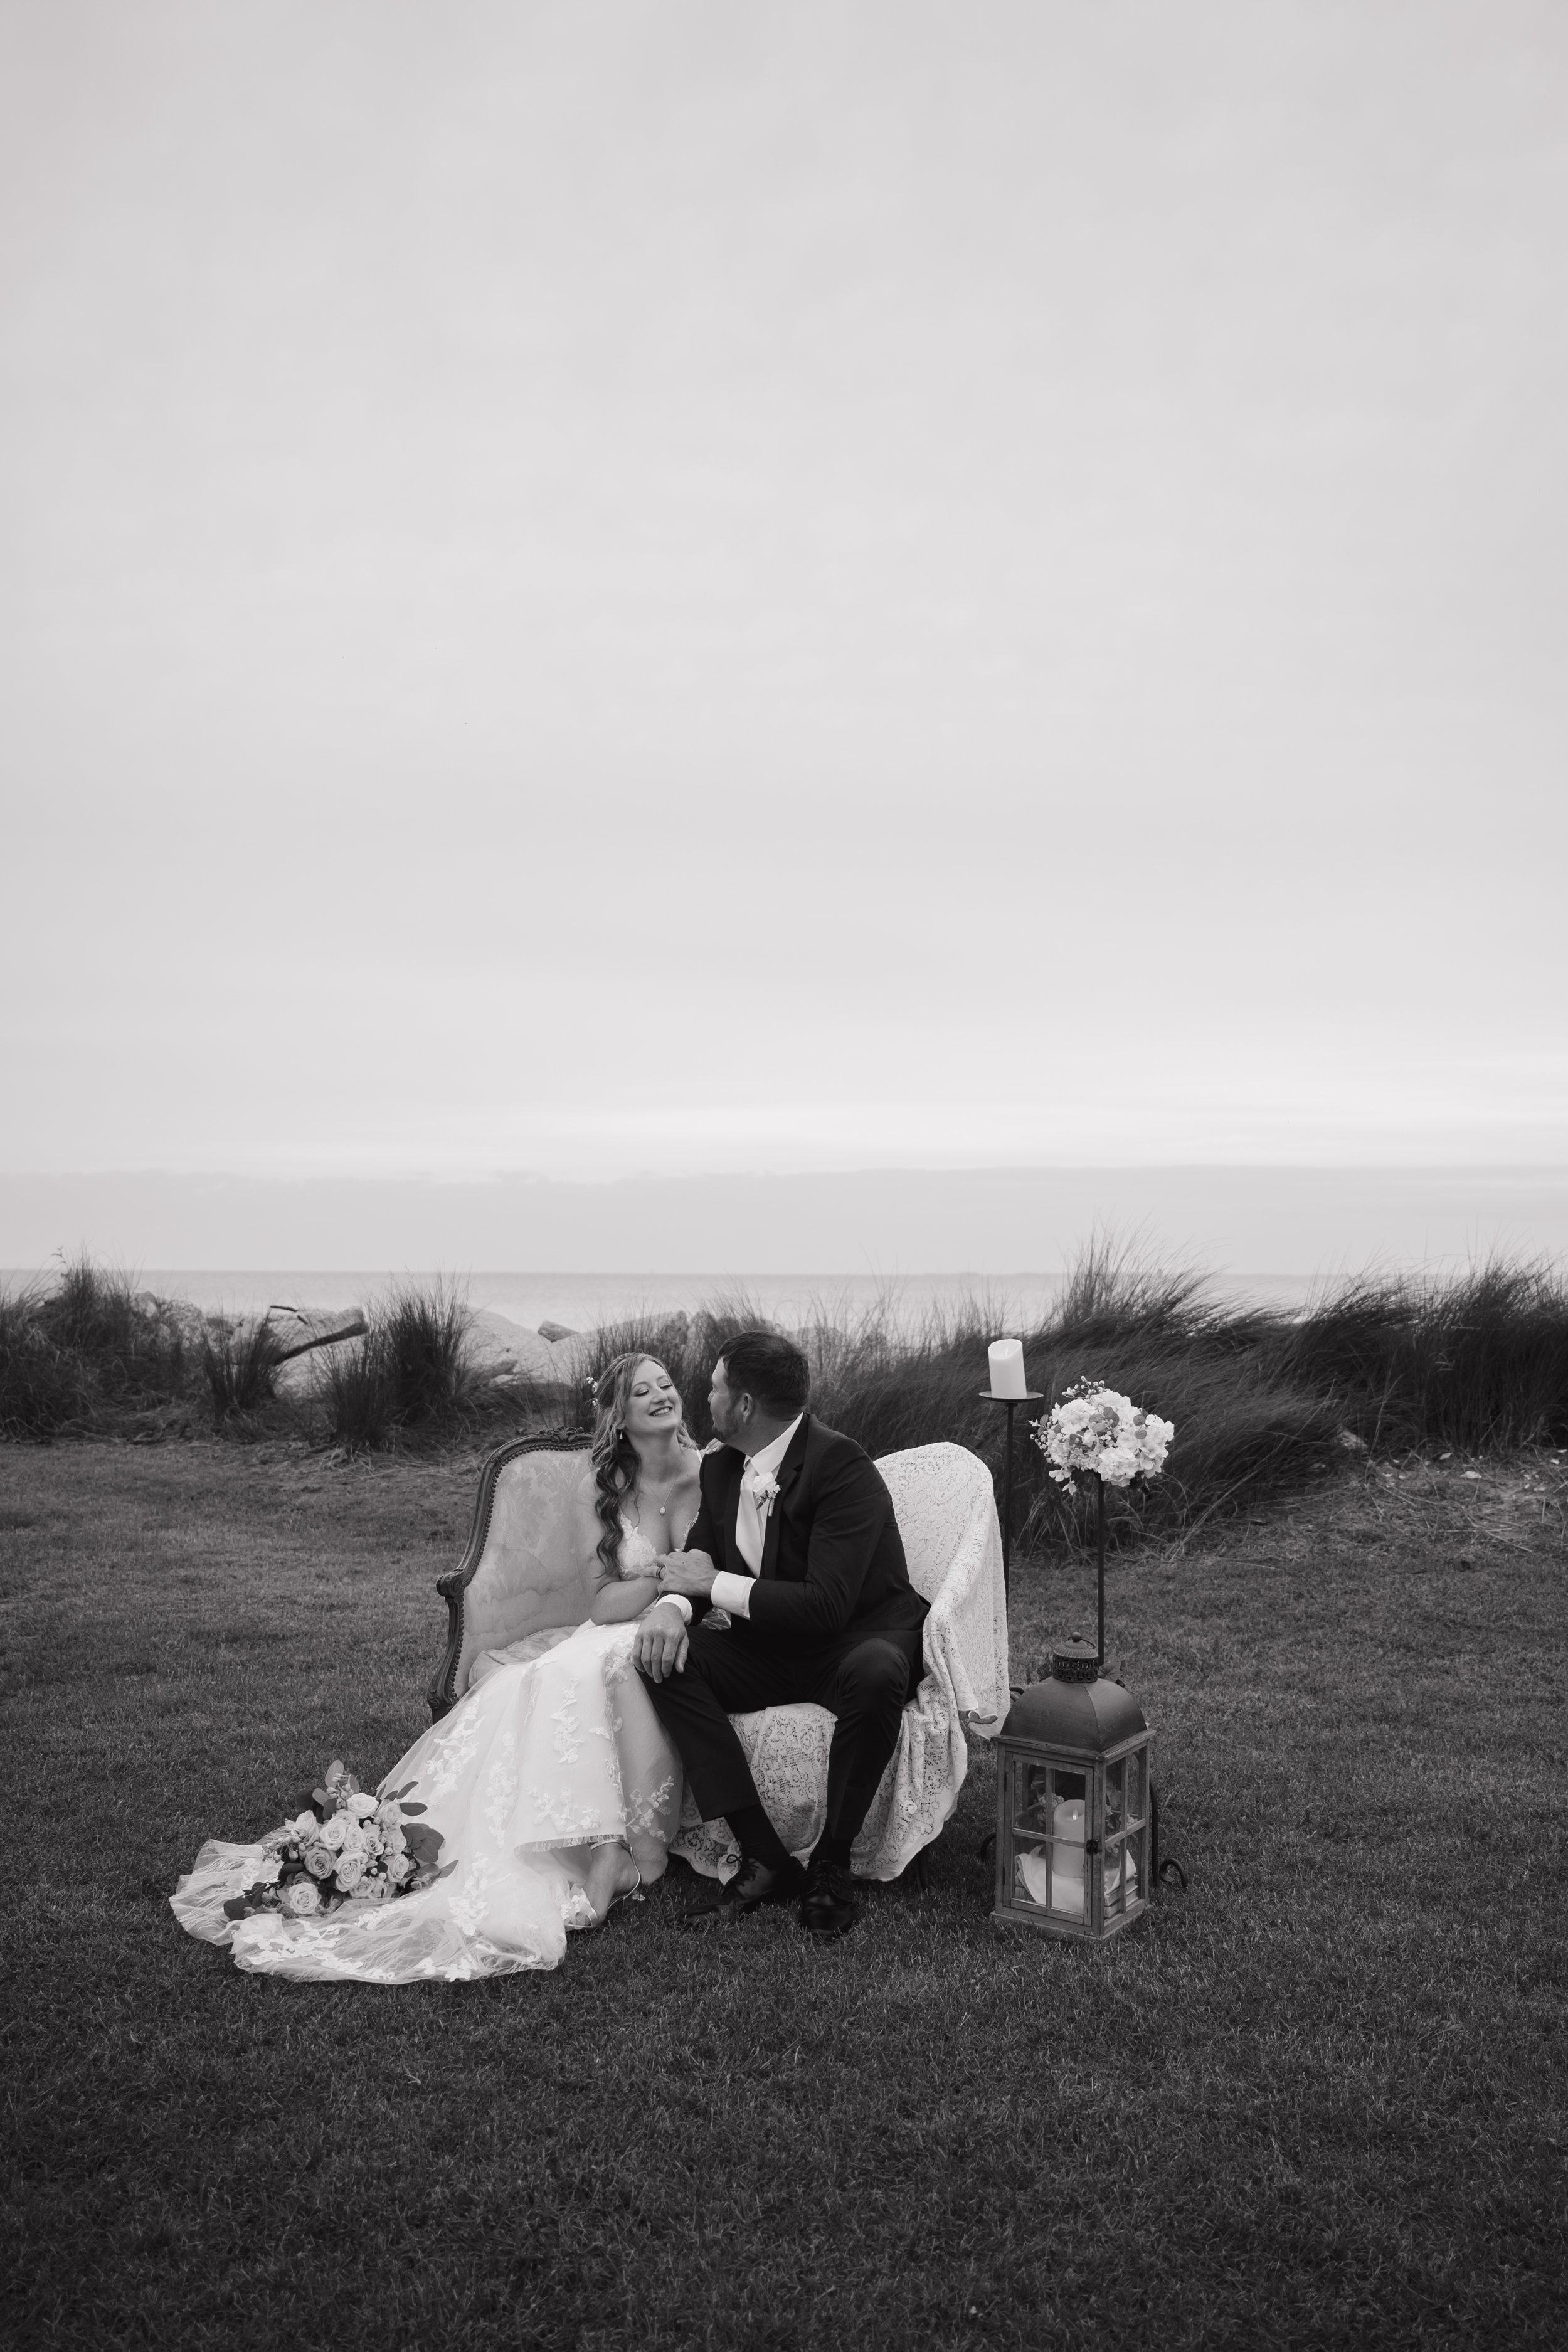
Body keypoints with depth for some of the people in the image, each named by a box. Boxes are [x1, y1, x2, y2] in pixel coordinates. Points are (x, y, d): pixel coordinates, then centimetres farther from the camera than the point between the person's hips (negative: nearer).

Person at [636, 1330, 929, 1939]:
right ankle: (765, 1860, -18)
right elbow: (698, 1560, 4)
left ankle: (830, 1864, -16)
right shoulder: (722, 1466, 2)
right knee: (666, 1657, -18)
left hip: (860, 1641, -6)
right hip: (769, 1650, 7)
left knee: (875, 1673, -40)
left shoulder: (843, 1468, -23)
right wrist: (673, 1605, -21)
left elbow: (826, 1605, -30)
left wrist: (713, 1584, -23)